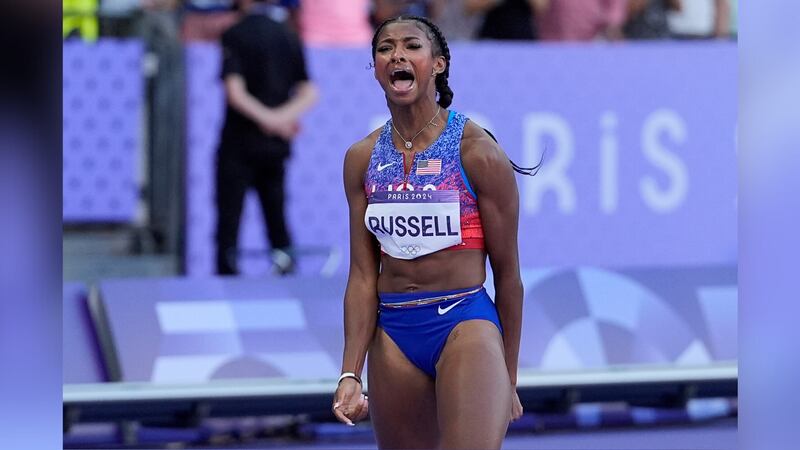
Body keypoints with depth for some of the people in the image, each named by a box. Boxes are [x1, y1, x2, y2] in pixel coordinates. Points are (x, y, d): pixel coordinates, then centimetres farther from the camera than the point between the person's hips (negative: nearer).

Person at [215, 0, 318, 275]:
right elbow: (309, 93, 2)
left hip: (239, 145, -4)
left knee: (228, 230, 0)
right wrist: (283, 116, -11)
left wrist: (267, 118, -13)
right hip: (276, 148, 5)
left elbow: (235, 92, -19)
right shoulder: (289, 38, 7)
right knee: (277, 222, 12)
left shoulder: (234, 36, -8)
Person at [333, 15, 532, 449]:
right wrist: (350, 373, -2)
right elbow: (363, 275, 6)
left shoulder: (477, 151, -6)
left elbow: (507, 272, -1)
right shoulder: (362, 159, 6)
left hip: (466, 322, -5)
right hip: (392, 331, 5)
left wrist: (509, 378, 2)